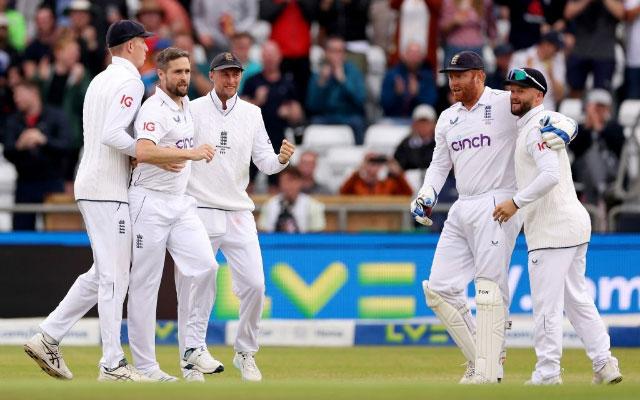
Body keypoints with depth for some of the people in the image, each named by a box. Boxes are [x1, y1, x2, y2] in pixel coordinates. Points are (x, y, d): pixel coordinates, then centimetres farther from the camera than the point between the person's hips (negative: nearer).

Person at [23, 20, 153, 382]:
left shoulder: (100, 81, 18)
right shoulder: (130, 82, -11)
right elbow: (112, 134, -23)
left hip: (90, 186, 10)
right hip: (108, 189, -10)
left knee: (103, 273, 15)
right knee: (114, 275, -7)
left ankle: (48, 338, 13)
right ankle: (113, 365, -5)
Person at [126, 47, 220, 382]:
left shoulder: (185, 105, 14)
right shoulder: (155, 109, -14)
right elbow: (143, 152, -32)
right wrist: (190, 153, -33)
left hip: (181, 203, 8)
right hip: (151, 202, -8)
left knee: (204, 266, -9)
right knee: (145, 284, -2)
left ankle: (193, 348, -2)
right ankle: (144, 365, 1)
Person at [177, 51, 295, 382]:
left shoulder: (251, 114, 10)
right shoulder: (191, 111, -1)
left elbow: (265, 163, 6)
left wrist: (282, 158, -15)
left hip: (238, 214, 3)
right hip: (199, 213, -3)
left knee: (254, 284, -5)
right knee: (197, 289, -3)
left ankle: (245, 354, 13)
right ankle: (191, 362, 6)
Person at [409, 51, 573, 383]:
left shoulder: (506, 104, -4)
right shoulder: (447, 119, 17)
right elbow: (439, 164, 21)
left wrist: (556, 133, -30)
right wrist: (426, 194, 2)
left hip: (497, 206, -8)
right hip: (461, 211, 8)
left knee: (489, 289, -11)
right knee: (439, 288, 3)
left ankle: (488, 368, -8)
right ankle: (478, 356, 14)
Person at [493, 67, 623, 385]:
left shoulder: (537, 127, -13)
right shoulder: (525, 127, 18)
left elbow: (550, 174, -25)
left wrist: (516, 202, -21)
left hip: (553, 228, -10)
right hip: (574, 222, 10)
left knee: (546, 303, -6)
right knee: (577, 299, 13)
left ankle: (547, 373, -4)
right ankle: (604, 364, 12)